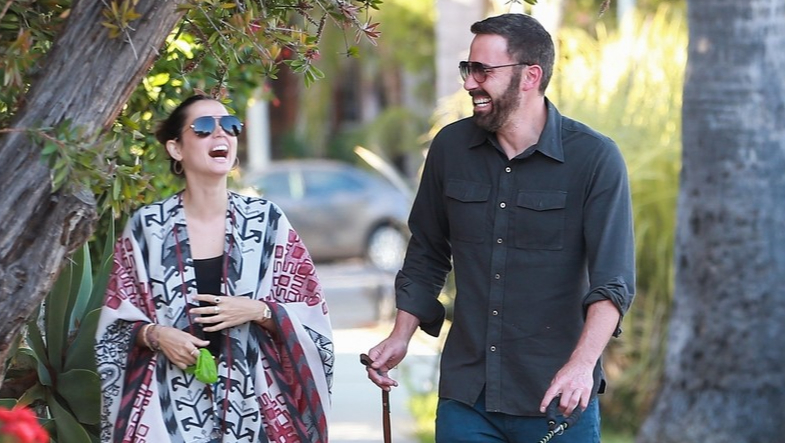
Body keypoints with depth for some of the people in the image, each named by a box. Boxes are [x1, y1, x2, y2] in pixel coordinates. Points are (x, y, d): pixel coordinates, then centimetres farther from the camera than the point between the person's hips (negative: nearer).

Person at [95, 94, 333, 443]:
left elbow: (310, 318, 3)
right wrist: (154, 334, -12)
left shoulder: (266, 221, 2)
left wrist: (259, 312, -13)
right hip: (170, 405, 0)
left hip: (252, 403, 1)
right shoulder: (147, 226, 1)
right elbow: (117, 324, 6)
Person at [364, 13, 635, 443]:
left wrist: (582, 363, -29)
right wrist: (400, 336, 6)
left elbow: (613, 280, -15)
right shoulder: (450, 147, 4)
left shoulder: (595, 158, -9)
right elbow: (426, 255, 16)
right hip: (465, 395, 3)